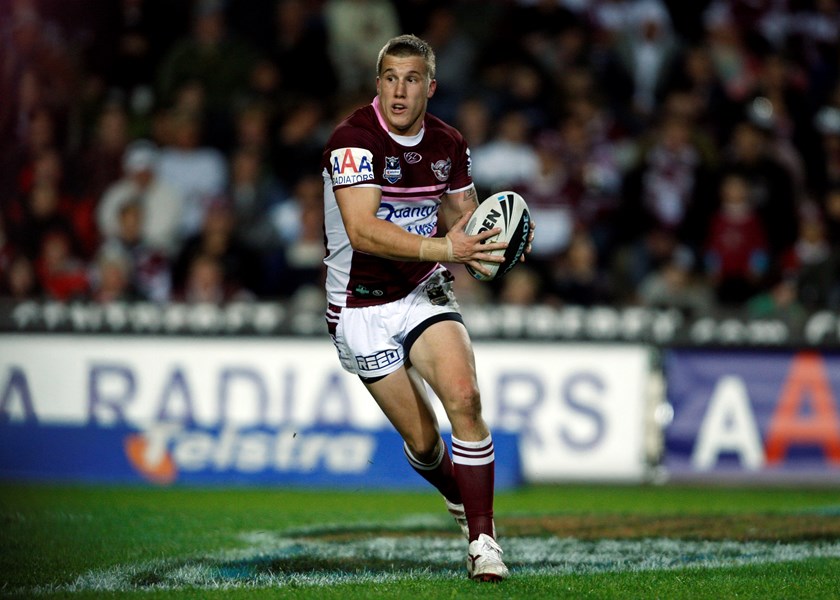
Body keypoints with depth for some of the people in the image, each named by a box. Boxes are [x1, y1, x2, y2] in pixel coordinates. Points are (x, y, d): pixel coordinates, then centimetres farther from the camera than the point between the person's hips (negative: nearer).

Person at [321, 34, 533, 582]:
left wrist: (493, 241, -10)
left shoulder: (448, 144, 0)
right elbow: (362, 231, -30)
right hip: (363, 307, -4)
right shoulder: (354, 140, -19)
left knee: (464, 397, -21)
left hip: (425, 292, 4)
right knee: (422, 440, 1)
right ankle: (462, 501, 35)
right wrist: (444, 249, -39)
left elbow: (465, 219, 14)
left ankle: (483, 538, -14)